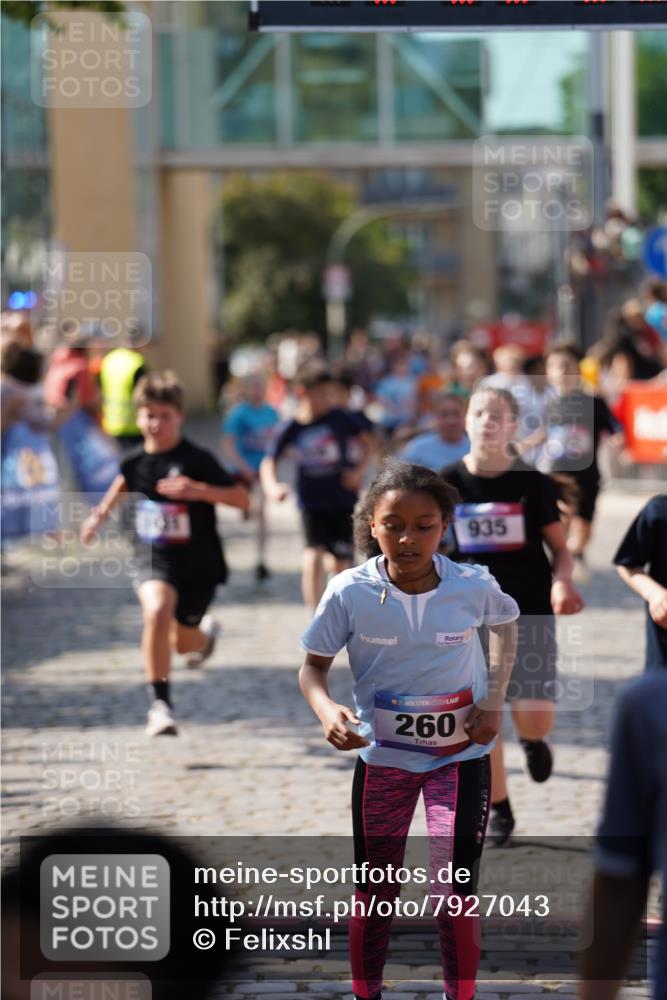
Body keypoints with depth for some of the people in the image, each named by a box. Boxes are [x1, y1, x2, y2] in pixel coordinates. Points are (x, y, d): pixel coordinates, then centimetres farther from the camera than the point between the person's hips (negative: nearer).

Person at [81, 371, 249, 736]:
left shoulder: (197, 461, -15)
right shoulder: (136, 461, -1)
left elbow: (242, 499, -19)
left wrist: (199, 490, -31)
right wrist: (100, 515, 22)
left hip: (198, 562, -1)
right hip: (153, 558, 1)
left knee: (183, 641, 13)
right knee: (157, 611, -30)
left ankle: (206, 633, 55)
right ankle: (160, 704, -23)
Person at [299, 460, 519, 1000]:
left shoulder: (474, 586, -15)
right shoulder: (350, 592, -18)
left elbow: (506, 623, 8)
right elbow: (313, 666, -7)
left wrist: (495, 697, -5)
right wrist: (327, 709, -29)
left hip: (461, 754, -1)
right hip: (383, 755, 1)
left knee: (455, 897, -7)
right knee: (374, 894, 12)